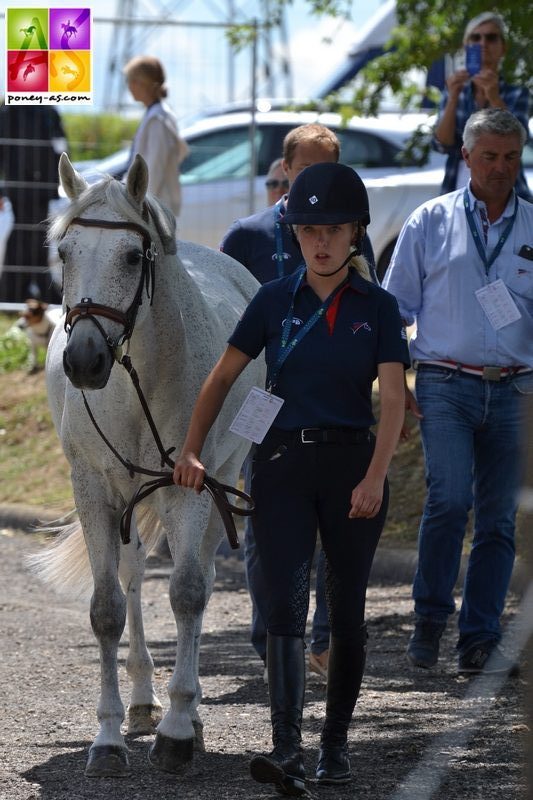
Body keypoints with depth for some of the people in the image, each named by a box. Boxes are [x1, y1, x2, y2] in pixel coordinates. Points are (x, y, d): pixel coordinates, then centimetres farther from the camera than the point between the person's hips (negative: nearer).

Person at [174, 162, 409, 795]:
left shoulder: (378, 308, 0)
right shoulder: (275, 301, 3)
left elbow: (393, 398, -8)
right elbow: (223, 377, 9)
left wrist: (375, 477, -21)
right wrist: (191, 450, -1)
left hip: (352, 464, 0)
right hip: (283, 463, 0)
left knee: (346, 611, 7)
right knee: (286, 604, -12)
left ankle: (336, 742, 22)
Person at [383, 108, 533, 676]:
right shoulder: (430, 223, 5)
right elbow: (396, 306, 8)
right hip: (445, 387, -2)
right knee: (450, 498, -20)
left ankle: (479, 641, 8)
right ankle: (429, 618, -4)